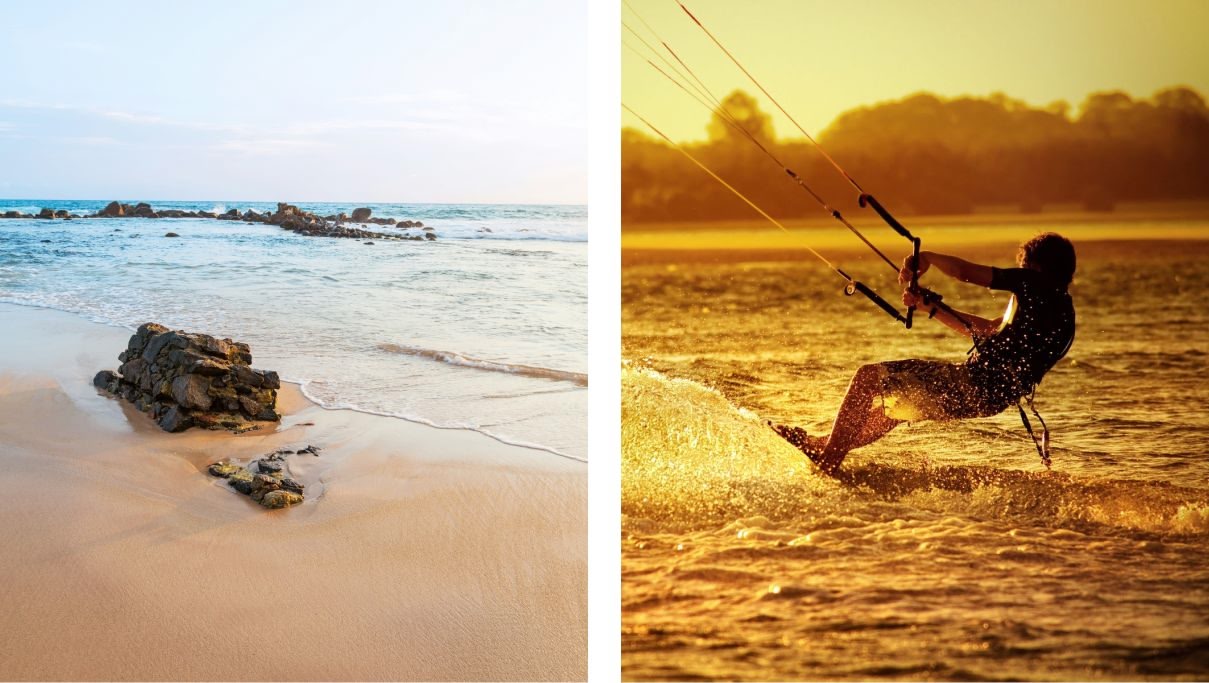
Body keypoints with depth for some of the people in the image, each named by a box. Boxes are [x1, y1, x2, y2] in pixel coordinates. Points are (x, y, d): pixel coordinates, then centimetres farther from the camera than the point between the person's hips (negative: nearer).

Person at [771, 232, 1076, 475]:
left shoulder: (1037, 282, -6)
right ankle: (824, 444, 36)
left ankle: (826, 463, -5)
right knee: (898, 403, 27)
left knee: (868, 377, -5)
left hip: (973, 381, -10)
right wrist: (928, 306, 26)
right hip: (991, 397, 10)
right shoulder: (1063, 309, 21)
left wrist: (926, 257, 5)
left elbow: (962, 271, -14)